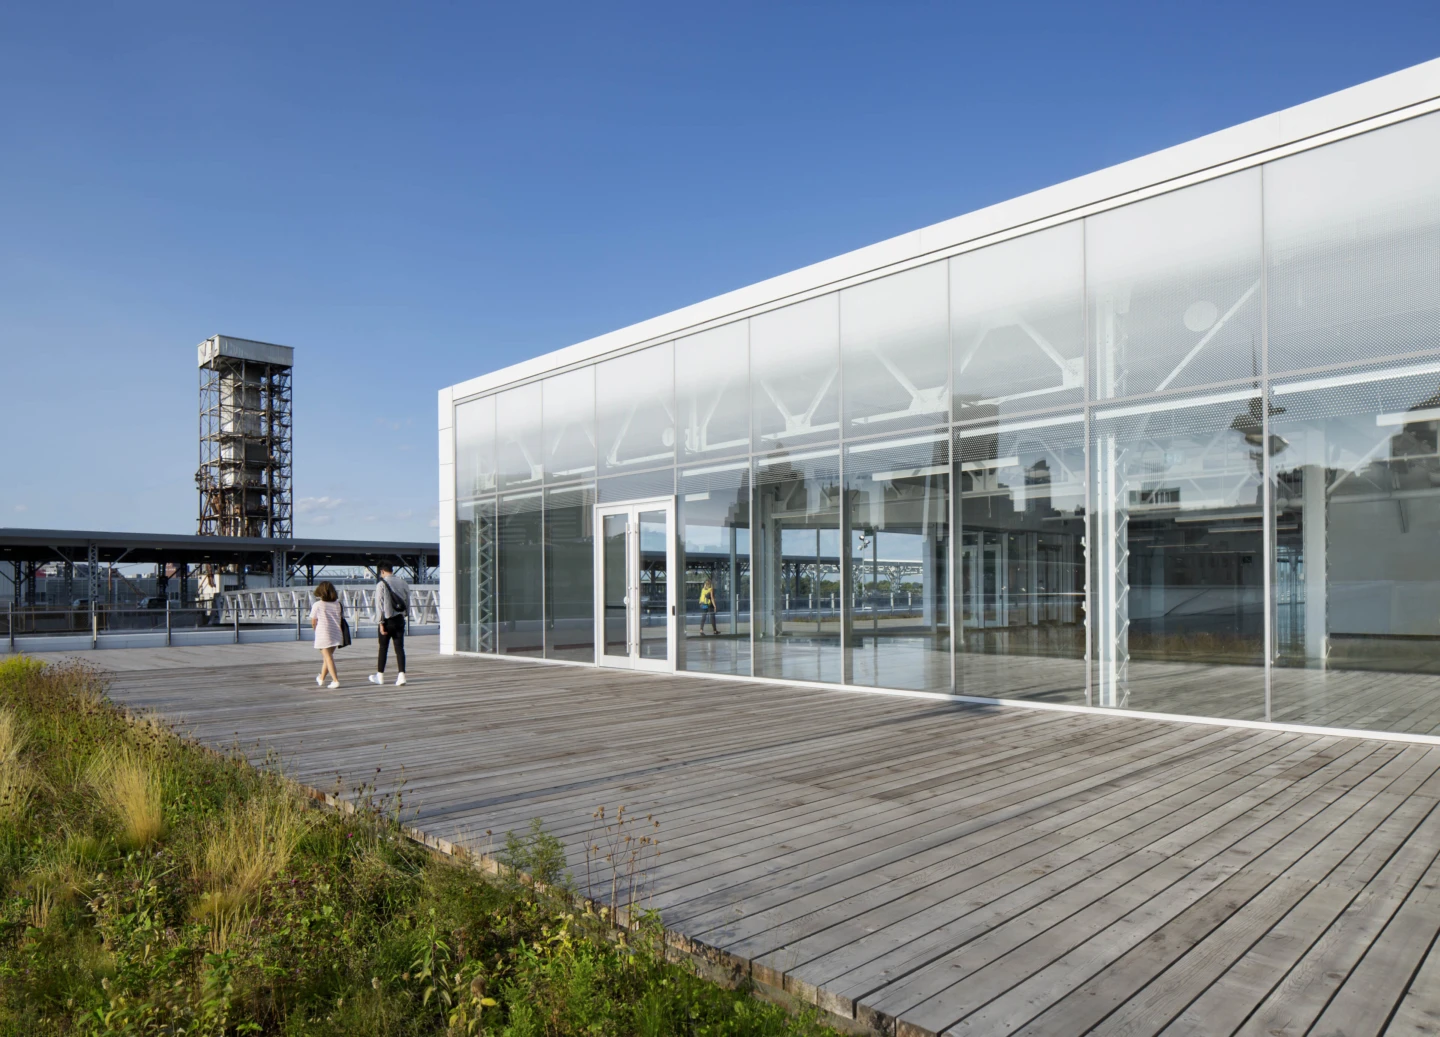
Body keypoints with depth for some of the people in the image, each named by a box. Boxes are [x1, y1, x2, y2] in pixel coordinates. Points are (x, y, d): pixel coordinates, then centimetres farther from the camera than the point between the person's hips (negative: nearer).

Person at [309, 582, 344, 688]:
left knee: (328, 657, -3)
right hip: (336, 634, 5)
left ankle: (335, 680, -13)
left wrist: (315, 629, 19)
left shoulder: (317, 605, -8)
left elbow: (313, 622, -2)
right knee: (328, 656, 19)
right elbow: (341, 619, 4)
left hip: (323, 634, -5)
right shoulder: (338, 604, 3)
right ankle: (321, 678, 35)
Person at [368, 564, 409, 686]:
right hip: (400, 619, 4)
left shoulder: (381, 585, -9)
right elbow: (408, 603, 10)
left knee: (383, 648, 8)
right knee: (399, 647, 3)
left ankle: (380, 676, 18)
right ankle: (401, 674, -5)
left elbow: (380, 604, -13)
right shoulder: (403, 583, 6)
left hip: (387, 620, -4)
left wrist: (381, 622, -11)